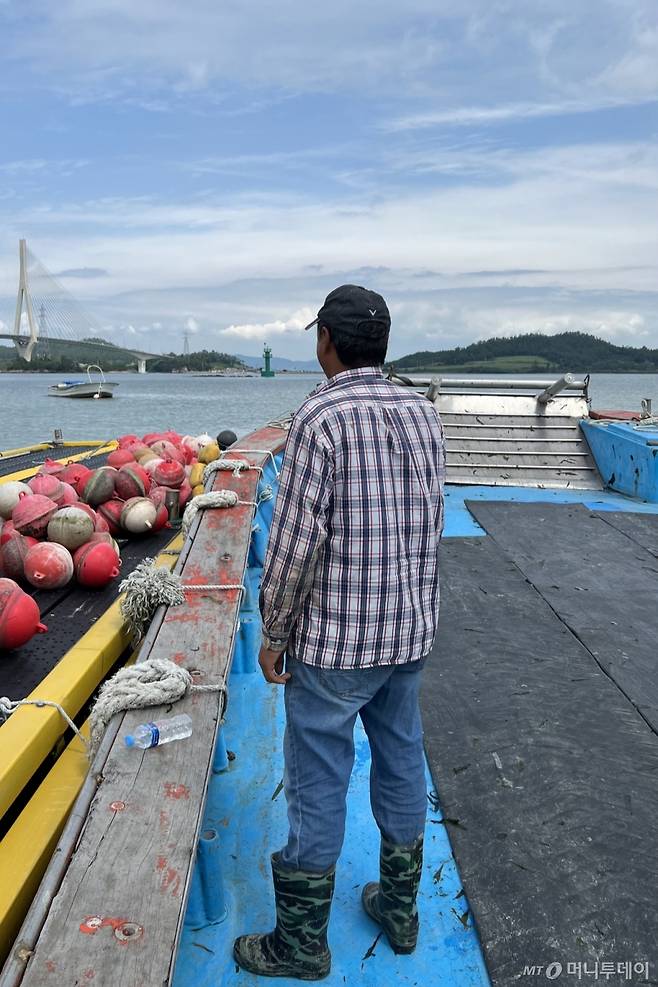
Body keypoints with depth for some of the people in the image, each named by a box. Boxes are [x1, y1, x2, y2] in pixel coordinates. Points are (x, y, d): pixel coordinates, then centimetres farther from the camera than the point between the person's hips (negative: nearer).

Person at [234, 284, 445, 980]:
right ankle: (399, 908, 40)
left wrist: (272, 634, -7)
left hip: (334, 640, -7)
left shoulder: (320, 418, -18)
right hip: (410, 631, 7)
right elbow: (431, 524, 8)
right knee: (400, 763, 20)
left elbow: (296, 540, -19)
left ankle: (301, 943, 27)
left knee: (317, 785, 8)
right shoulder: (422, 414, 2)